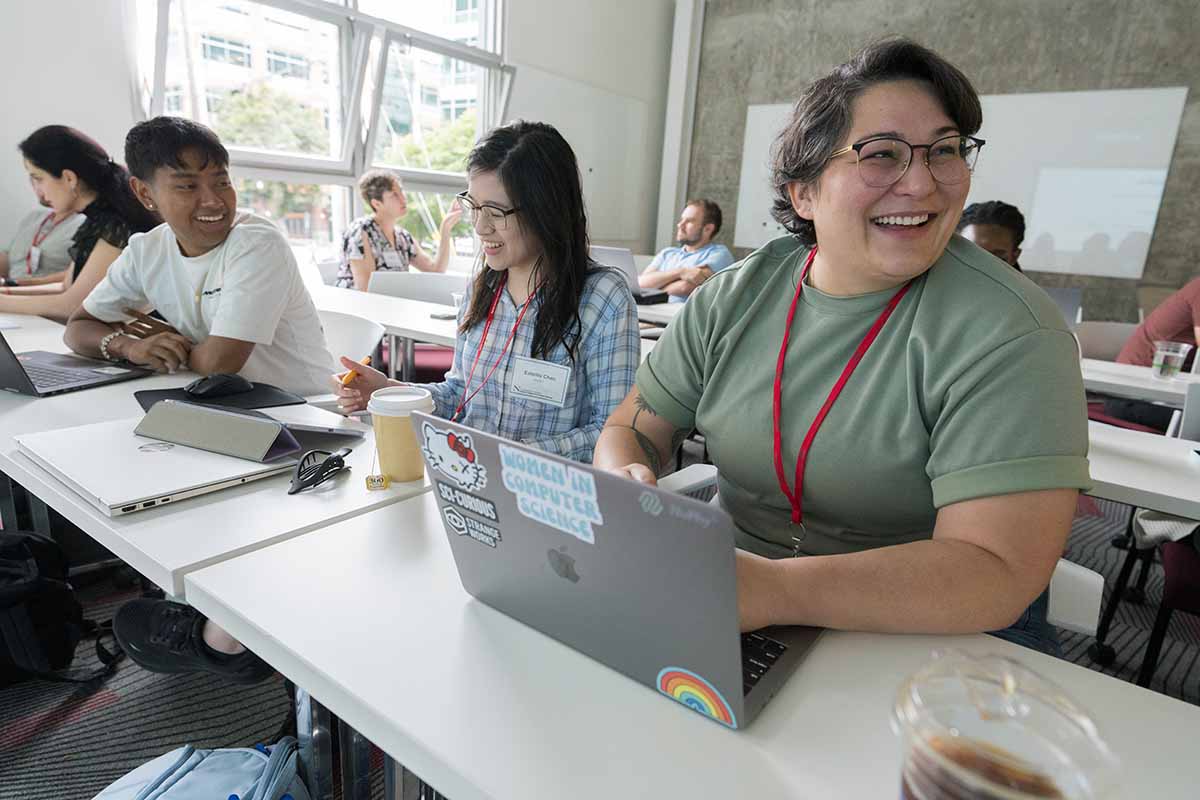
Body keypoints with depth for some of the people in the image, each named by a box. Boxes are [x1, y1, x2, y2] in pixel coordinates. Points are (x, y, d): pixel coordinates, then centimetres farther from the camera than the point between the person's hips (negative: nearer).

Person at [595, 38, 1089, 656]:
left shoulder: (1005, 331, -16)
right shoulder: (735, 296, -4)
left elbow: (999, 571, -24)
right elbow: (632, 430, 1)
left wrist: (775, 588, -38)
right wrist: (625, 487, -23)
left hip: (931, 630, -3)